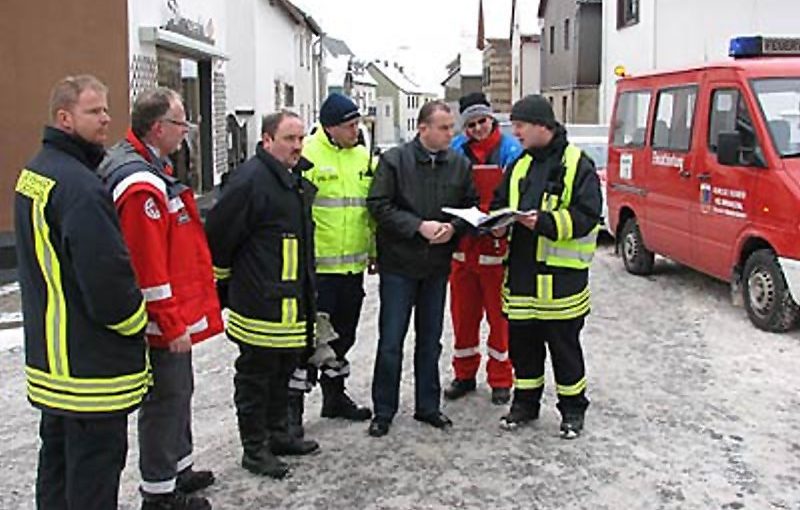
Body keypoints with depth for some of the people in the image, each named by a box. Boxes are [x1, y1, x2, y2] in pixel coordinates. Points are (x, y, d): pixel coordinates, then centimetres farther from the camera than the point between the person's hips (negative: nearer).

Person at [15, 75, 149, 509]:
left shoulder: (33, 173, 11)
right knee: (94, 472, 0)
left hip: (49, 354, 10)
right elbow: (107, 274, -25)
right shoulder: (79, 186, -22)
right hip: (91, 364, -10)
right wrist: (137, 324, -8)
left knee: (57, 453, 21)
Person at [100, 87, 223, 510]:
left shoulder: (153, 169, 11)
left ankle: (178, 469, 38)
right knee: (166, 400, 2)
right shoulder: (141, 184, -23)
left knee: (179, 392, 22)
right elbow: (148, 268, -26)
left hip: (178, 315, 11)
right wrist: (172, 325, -21)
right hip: (167, 322, -11)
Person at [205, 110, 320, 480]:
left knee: (284, 369, 20)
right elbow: (218, 234, -17)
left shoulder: (296, 178, 13)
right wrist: (223, 284, -5)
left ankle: (278, 435, 35)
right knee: (255, 375, 4)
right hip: (260, 304, -9)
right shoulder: (250, 179, -18)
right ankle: (254, 449, 16)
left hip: (292, 302, 9)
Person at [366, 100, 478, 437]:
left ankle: (428, 406, 27)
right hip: (398, 263, -4)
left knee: (430, 340, 14)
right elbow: (378, 205, -12)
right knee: (391, 342, 2)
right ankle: (383, 412, 14)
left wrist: (453, 227, -12)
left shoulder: (460, 164, 3)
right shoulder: (394, 160, -8)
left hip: (437, 265, 4)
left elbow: (471, 206, 8)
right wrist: (419, 226, -18)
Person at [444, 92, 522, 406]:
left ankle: (500, 380, 17)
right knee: (462, 314, 11)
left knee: (499, 316, 4)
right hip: (462, 243, 3)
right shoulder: (456, 150, 5)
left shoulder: (510, 150, -3)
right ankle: (464, 375, 26)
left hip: (498, 246, -3)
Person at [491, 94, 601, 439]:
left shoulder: (577, 165, -8)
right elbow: (500, 203, 21)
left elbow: (587, 215, -15)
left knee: (564, 345, 6)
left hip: (560, 274, -6)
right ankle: (525, 402, 30)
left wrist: (545, 221, -26)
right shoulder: (519, 166, 14)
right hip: (522, 271, 6)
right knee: (522, 342, 14)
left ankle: (573, 409, 23)